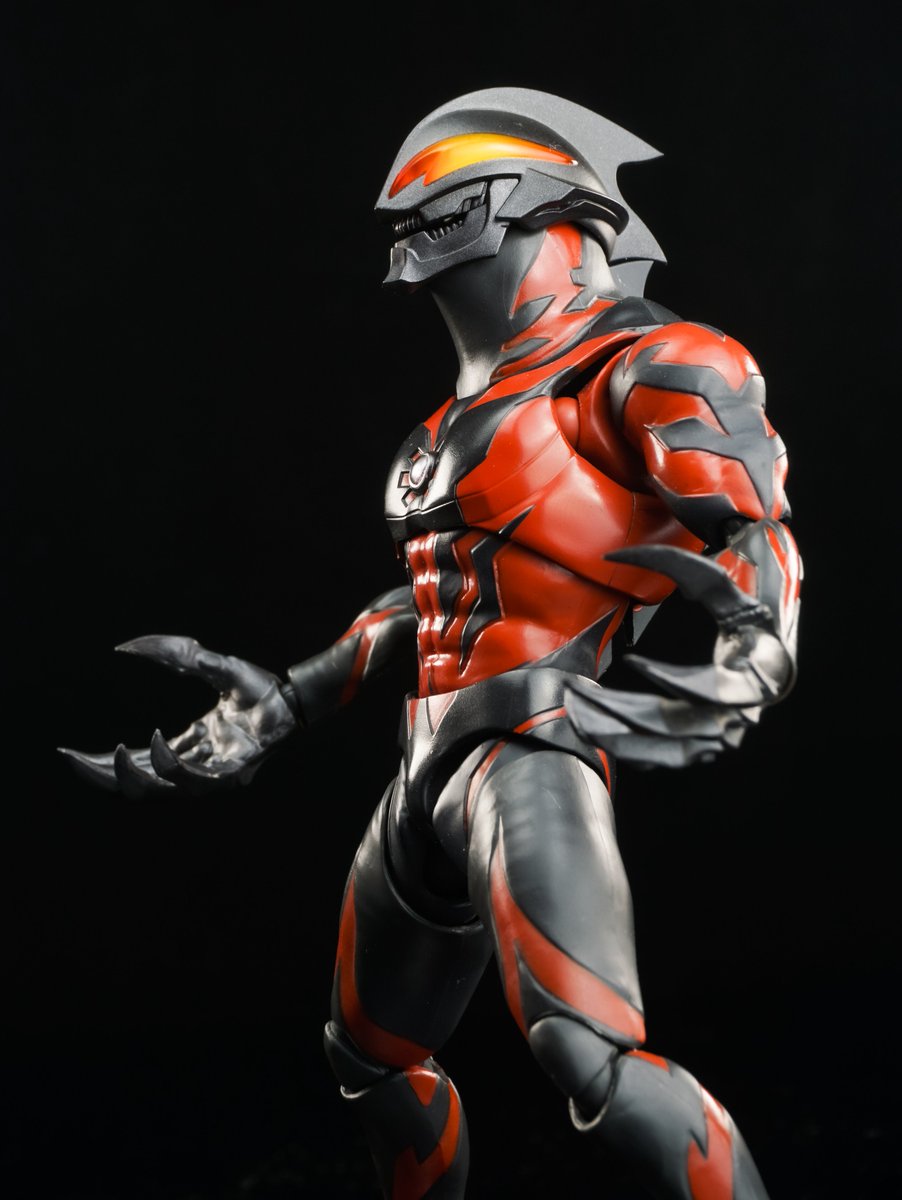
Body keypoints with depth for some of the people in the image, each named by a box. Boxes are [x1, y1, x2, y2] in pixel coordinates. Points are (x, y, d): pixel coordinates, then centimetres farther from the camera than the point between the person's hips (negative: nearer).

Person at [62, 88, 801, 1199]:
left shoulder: (646, 369, -5)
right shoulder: (468, 418, 21)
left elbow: (759, 536, -16)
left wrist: (746, 662, -36)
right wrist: (280, 704, 23)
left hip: (531, 750, -9)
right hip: (428, 770, 9)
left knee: (585, 1056, -30)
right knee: (373, 1065, 22)